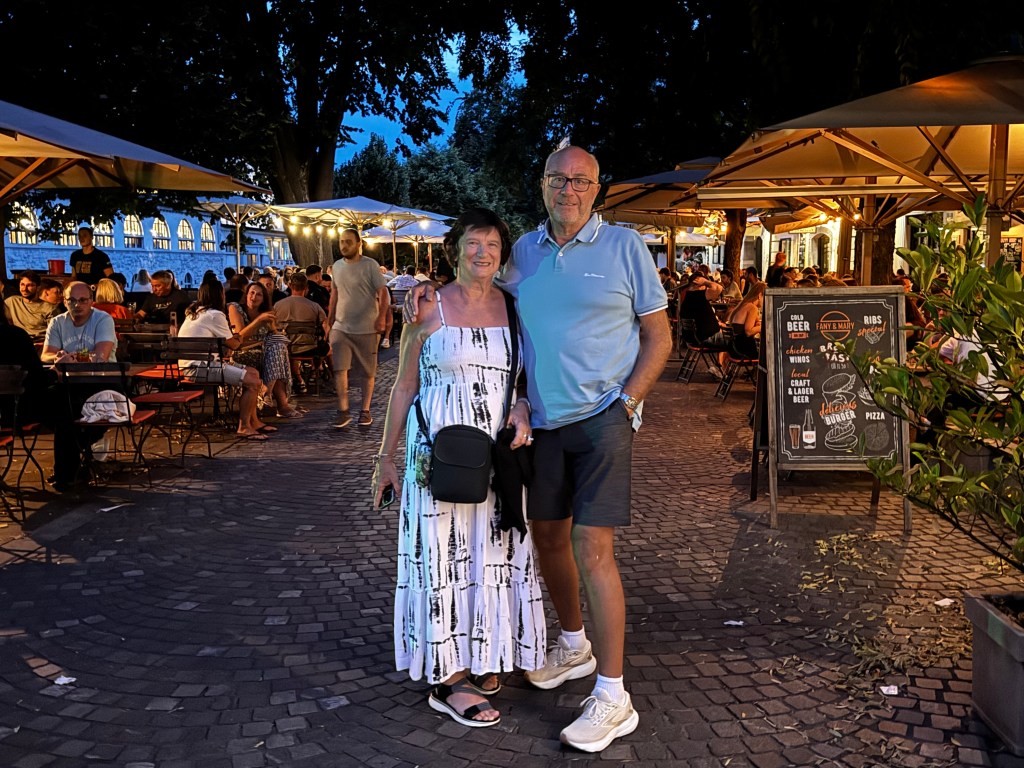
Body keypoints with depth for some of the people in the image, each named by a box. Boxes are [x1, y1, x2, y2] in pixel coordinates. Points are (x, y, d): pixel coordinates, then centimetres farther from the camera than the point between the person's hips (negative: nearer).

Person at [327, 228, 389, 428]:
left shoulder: (370, 265, -7)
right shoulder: (336, 267, 8)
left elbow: (383, 292, -11)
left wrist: (382, 317, -22)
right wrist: (330, 318, 16)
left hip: (367, 328, -3)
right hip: (341, 327, 3)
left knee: (368, 372, 6)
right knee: (339, 369, -9)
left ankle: (365, 410, 19)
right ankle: (343, 411, -4)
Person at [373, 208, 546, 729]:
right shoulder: (430, 310, -3)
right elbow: (404, 388, 1)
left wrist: (523, 414, -5)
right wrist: (387, 458, 2)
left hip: (498, 450, 4)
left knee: (492, 551, 9)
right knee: (445, 553, 0)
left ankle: (482, 657, 27)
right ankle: (449, 678, 7)